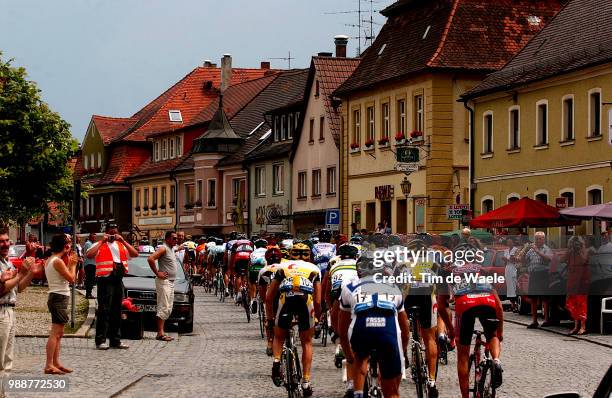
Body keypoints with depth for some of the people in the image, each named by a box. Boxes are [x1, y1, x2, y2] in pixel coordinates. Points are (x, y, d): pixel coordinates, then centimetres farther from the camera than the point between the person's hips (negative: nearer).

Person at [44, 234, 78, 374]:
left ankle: (56, 363, 20)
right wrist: (73, 264, -2)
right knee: (55, 333, -12)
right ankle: (49, 365, -14)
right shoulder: (58, 261, -16)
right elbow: (71, 278, -15)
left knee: (58, 334, 16)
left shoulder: (49, 260, 13)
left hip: (56, 298, 11)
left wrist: (69, 263, 12)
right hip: (60, 298, -11)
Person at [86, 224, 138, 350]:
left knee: (116, 311, 11)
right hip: (105, 280, -6)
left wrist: (123, 241, -2)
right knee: (104, 311, -8)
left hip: (118, 280, 6)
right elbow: (89, 255, -19)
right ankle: (100, 340, -7)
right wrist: (102, 241, -14)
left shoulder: (121, 245, 17)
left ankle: (115, 340, 17)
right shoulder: (99, 245, 0)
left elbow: (135, 254, 5)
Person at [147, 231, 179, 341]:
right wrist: (157, 273, -20)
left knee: (168, 309, 9)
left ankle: (161, 332, 12)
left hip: (171, 282, 10)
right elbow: (150, 259, -24)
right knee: (164, 307, -13)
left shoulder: (171, 250, 17)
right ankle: (160, 333, -14)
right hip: (164, 281, -10)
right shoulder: (163, 249, -12)